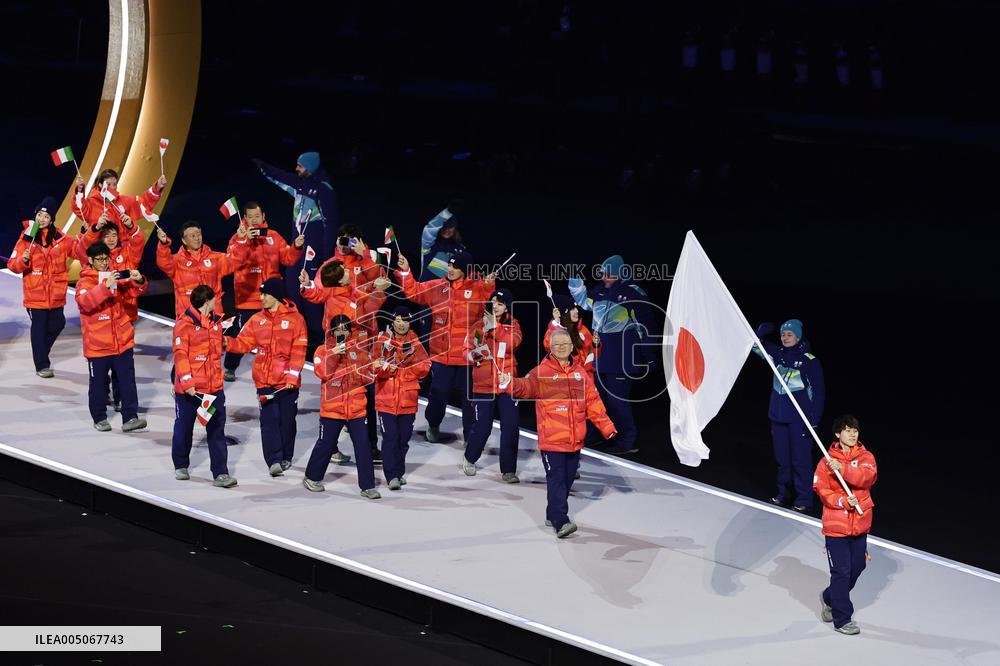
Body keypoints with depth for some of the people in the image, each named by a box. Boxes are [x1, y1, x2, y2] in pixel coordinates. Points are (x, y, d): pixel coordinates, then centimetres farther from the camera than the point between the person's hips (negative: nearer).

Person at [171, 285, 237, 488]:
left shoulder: (216, 322, 10)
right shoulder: (184, 323, -11)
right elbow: (180, 354, -16)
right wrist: (186, 381, -21)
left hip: (214, 387, 5)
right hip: (189, 388, -5)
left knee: (217, 430, 0)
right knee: (184, 428, 12)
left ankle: (220, 474, 0)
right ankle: (181, 466, 31)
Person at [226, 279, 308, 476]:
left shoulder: (295, 319, -2)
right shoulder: (257, 320, 9)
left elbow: (299, 350, -6)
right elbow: (244, 343, 7)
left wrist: (293, 376, -13)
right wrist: (228, 343, -12)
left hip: (287, 382, -2)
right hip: (264, 380, 2)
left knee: (287, 419, 7)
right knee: (269, 419, -6)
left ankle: (286, 457, 23)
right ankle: (274, 460, -9)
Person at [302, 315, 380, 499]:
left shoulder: (360, 349, 7)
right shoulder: (323, 350, 2)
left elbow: (368, 376, 7)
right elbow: (322, 372, -12)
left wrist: (361, 374, -14)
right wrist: (334, 355, -21)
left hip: (357, 406, 1)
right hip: (332, 406, -1)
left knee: (363, 446, -4)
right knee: (325, 444, 8)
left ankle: (367, 486, 0)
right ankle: (312, 478, 29)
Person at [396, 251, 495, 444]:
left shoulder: (478, 288, -3)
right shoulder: (437, 287, 4)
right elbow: (414, 291, 8)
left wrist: (489, 286, -31)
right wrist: (405, 271, -3)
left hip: (468, 355, -2)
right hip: (442, 355, 2)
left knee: (470, 396, 7)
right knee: (439, 394, 11)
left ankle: (470, 434, 20)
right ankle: (433, 425, 35)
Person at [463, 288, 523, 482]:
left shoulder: (513, 325, 6)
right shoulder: (480, 325, 4)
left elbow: (513, 342, -15)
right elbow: (468, 352, 1)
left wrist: (495, 327, -20)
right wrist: (476, 353, -20)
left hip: (507, 384, 0)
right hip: (483, 384, 0)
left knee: (511, 427, -6)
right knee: (482, 426, 2)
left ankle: (508, 470, 3)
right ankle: (470, 459, 30)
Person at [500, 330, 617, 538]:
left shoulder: (580, 373, 10)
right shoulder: (542, 372, -2)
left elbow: (593, 402, 12)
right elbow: (526, 386, -17)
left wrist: (607, 427, 8)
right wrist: (511, 383, -39)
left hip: (574, 440, 5)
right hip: (551, 440, -5)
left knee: (567, 479, 14)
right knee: (556, 480, -9)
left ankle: (553, 515, 28)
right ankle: (560, 522, -12)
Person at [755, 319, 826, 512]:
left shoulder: (809, 360, -9)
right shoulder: (778, 354, 6)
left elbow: (818, 392, -8)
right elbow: (755, 346, 13)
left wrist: (813, 420, -13)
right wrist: (761, 332, -9)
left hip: (799, 419, -6)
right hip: (778, 416, 6)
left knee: (800, 459, -3)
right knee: (782, 458, 15)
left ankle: (804, 500, 3)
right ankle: (783, 493, 28)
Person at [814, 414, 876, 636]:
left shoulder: (865, 457, 1)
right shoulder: (827, 461, -5)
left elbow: (868, 476, -19)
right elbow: (822, 489, -10)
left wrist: (842, 469, -31)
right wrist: (843, 501, -24)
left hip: (860, 523, 4)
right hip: (836, 524, -4)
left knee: (857, 567, 13)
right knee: (841, 572, -3)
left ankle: (830, 598, 38)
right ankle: (842, 619, 7)